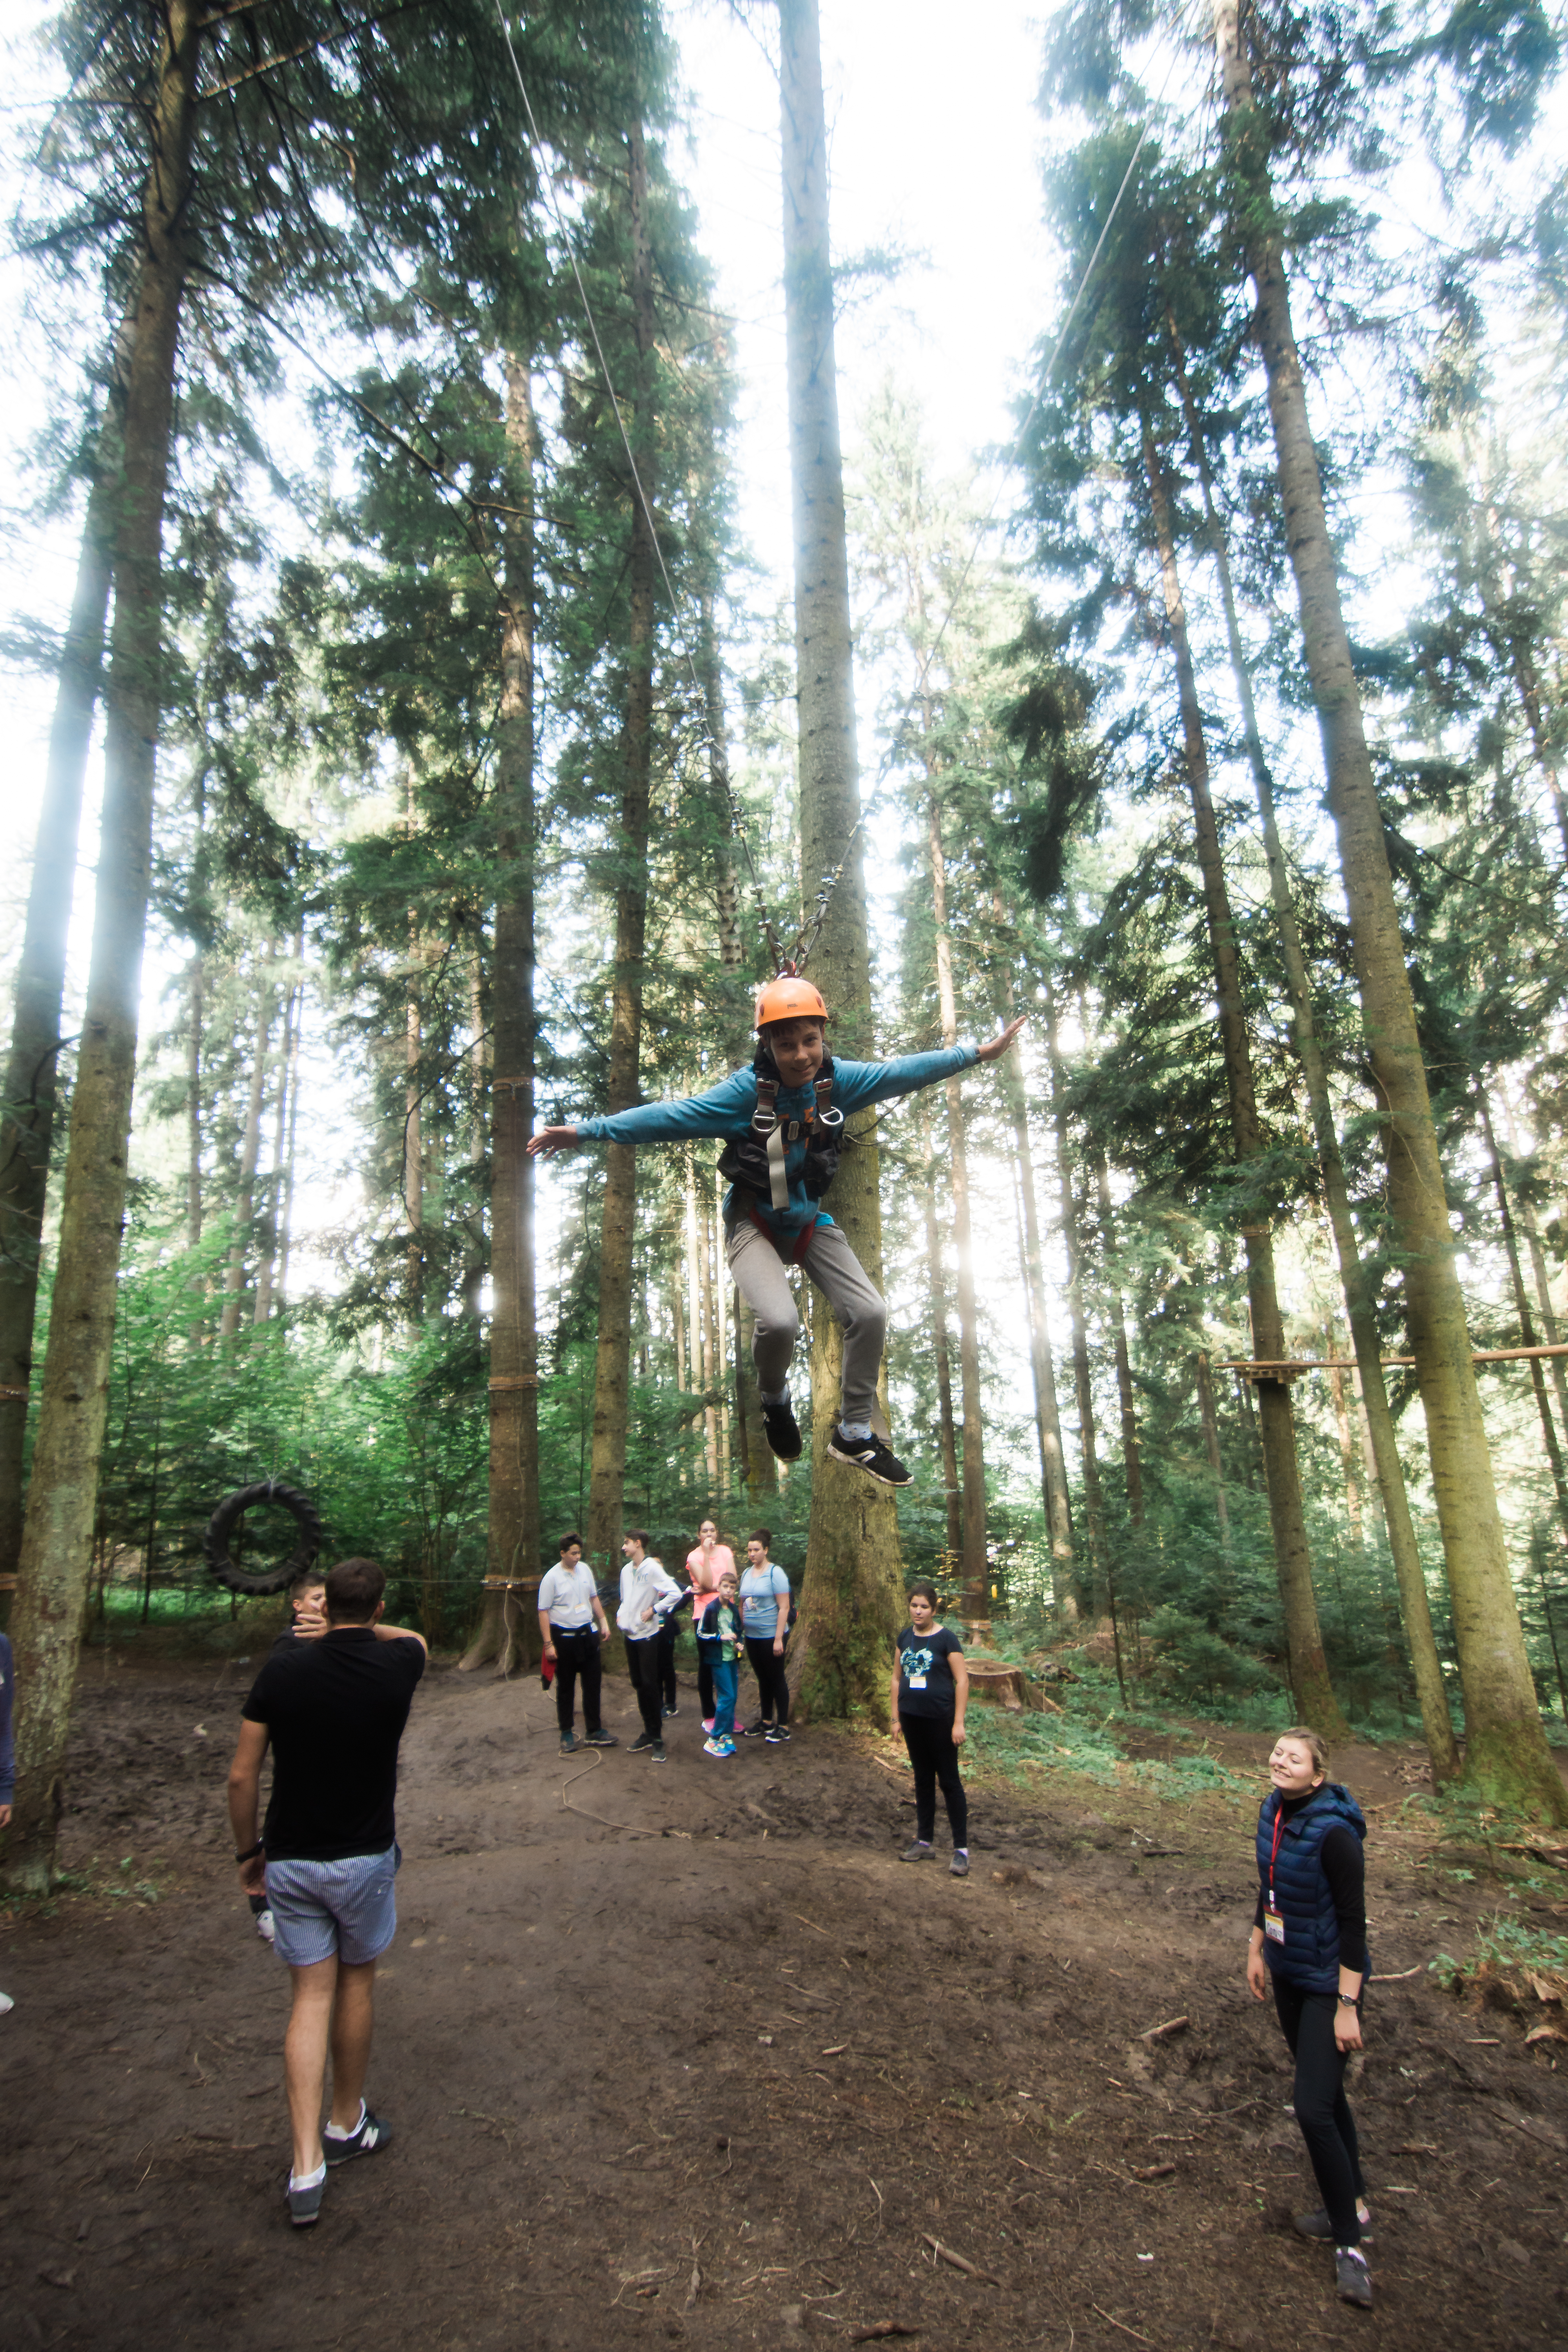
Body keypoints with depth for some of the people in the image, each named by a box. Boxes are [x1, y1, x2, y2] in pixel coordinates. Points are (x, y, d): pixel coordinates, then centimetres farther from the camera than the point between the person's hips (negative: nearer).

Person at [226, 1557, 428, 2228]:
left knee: (311, 1995, 10)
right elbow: (414, 1637, 15)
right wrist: (365, 1629, 15)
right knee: (356, 1982, 19)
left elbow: (241, 1777, -5)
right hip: (364, 1859, -1)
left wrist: (248, 1851, 8)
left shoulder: (282, 1672, -9)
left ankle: (306, 2163, 6)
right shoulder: (396, 1665, -12)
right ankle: (347, 2123, 35)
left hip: (290, 1860, 1)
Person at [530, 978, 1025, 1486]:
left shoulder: (837, 1080, -11)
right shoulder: (747, 1089, -22)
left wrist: (979, 1052, 0)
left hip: (810, 1221, 4)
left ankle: (854, 1434, 15)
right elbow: (673, 1116, -25)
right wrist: (586, 1131, -30)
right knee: (780, 1322, -27)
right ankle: (774, 1399, 11)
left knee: (869, 1315, -6)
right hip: (754, 1224, -4)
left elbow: (903, 1073, -4)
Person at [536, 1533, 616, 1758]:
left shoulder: (585, 1569, 3)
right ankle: (567, 1733, 20)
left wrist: (603, 1622, 10)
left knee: (593, 1684, 8)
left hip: (588, 1634, 5)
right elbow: (544, 1612, -12)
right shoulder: (552, 1578, -13)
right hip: (564, 1637, -5)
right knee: (566, 1687, 7)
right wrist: (549, 1644, -16)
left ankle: (593, 1731, 18)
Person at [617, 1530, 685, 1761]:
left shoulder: (653, 1568, -14)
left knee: (650, 1685, -6)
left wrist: (653, 1610, -17)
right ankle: (648, 1734, 22)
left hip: (648, 1635, -7)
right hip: (630, 1635, 7)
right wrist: (621, 1614, 7)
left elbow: (676, 1594, -21)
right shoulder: (626, 1570, 10)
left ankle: (657, 1739, 2)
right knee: (639, 1685, 12)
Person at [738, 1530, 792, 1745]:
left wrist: (778, 1639, -18)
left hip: (772, 1636, -6)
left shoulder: (775, 1573, -12)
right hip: (752, 1636, 6)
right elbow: (743, 1605, 14)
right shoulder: (747, 1573, 7)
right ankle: (766, 1722, 26)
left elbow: (784, 1608, -15)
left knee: (777, 1679, 2)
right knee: (763, 1679, 15)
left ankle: (783, 1727, 11)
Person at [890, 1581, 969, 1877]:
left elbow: (962, 1680, -11)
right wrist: (896, 1716, 11)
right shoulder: (905, 1638, 6)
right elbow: (897, 1678, 14)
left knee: (949, 1781, 0)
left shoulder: (946, 1639, -10)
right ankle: (923, 1842, 24)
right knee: (923, 1780, 15)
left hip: (940, 1720, -5)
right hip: (912, 1719, 5)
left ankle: (962, 1849, 7)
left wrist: (959, 1723, -14)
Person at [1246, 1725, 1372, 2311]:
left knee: (1313, 2107, -7)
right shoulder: (1273, 1811, -4)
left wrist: (1348, 2005, -18)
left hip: (1327, 1982, -7)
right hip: (1288, 1973, 7)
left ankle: (1348, 2241, 11)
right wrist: (1257, 1948, 16)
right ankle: (1352, 2202, 39)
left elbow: (1353, 1922, -21)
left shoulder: (1333, 1833, -27)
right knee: (1324, 2092, 21)